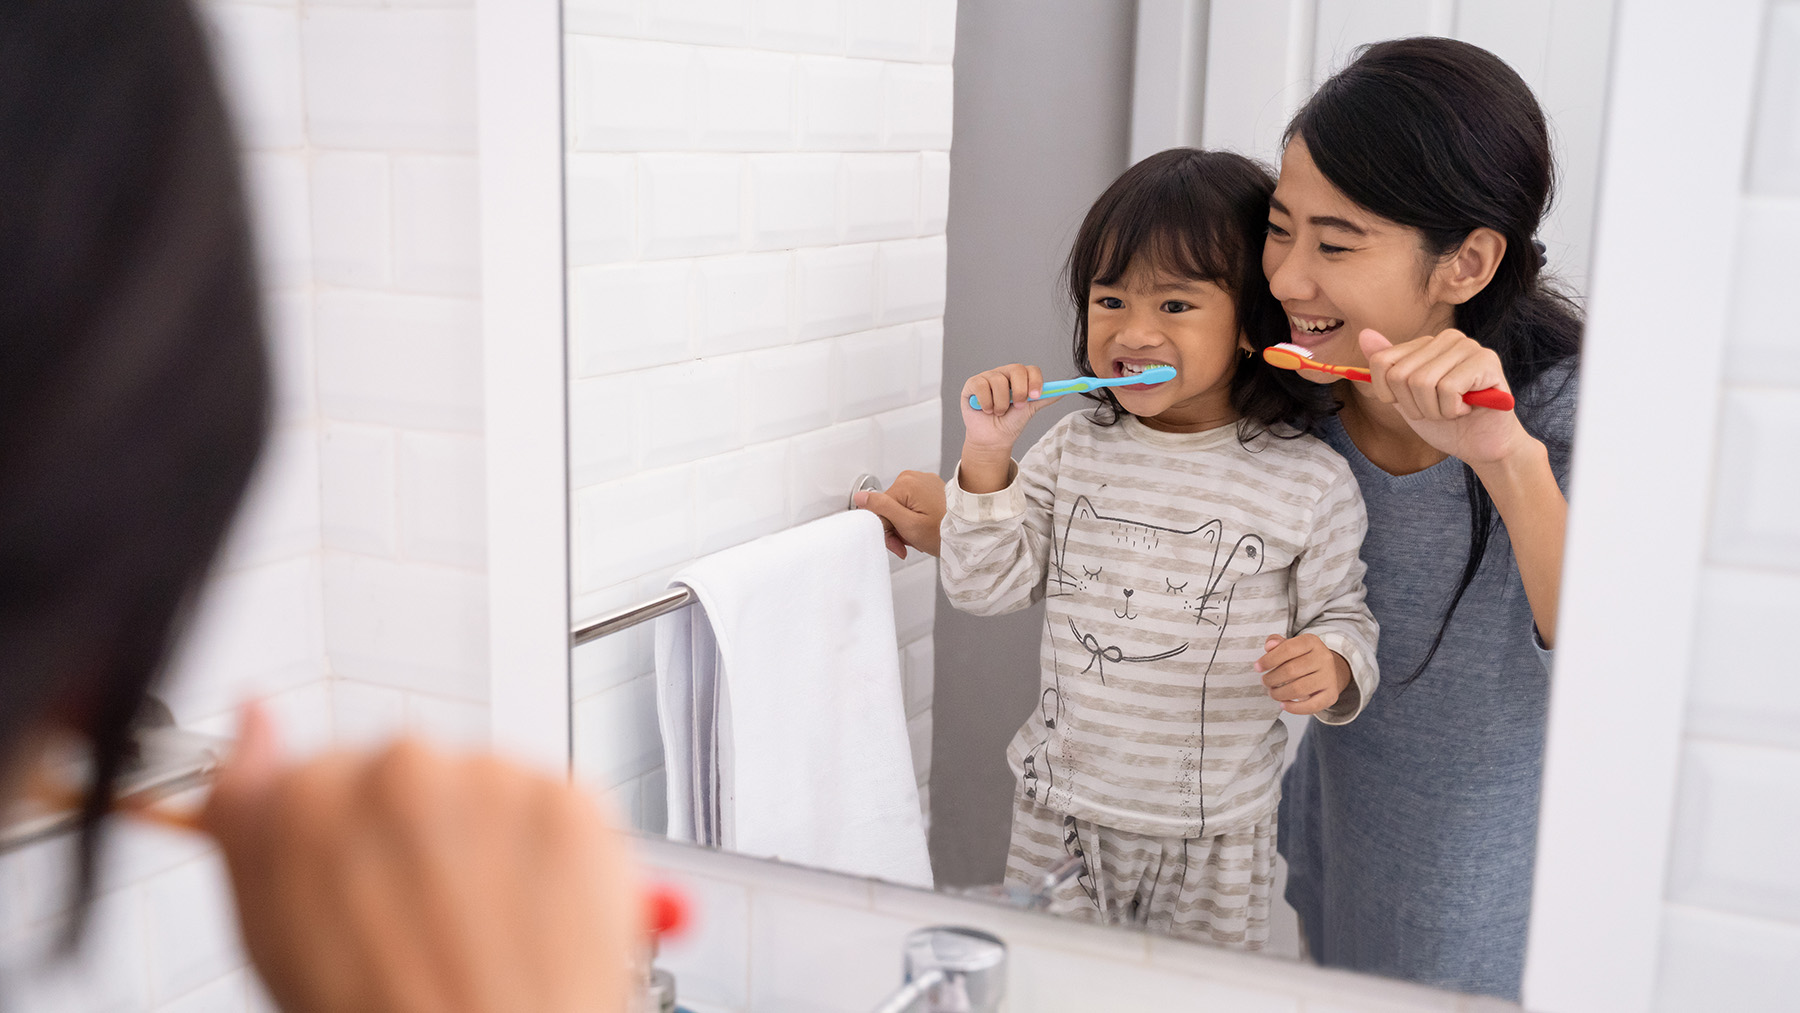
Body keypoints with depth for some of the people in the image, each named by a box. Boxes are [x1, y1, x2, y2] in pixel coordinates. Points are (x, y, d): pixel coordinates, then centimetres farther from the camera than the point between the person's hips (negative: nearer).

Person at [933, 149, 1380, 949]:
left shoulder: (1308, 482, -9)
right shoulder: (1072, 450, -2)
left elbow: (1341, 615, 0)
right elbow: (984, 589, -2)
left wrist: (1332, 668, -22)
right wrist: (986, 455, -13)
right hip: (1060, 813, 2)